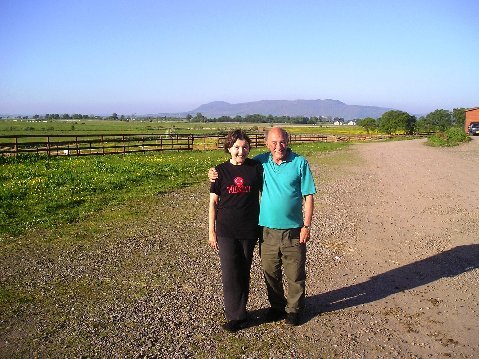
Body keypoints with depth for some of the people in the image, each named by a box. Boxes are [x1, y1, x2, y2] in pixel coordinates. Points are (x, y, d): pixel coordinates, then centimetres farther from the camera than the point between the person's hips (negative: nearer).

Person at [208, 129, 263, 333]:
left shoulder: (256, 168, -2)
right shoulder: (221, 171, -2)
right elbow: (213, 202, 2)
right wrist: (211, 231, 0)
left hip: (249, 230, 1)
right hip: (226, 230, -1)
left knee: (244, 271, 12)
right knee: (230, 273, -2)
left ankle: (239, 310, 28)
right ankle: (236, 316, 11)